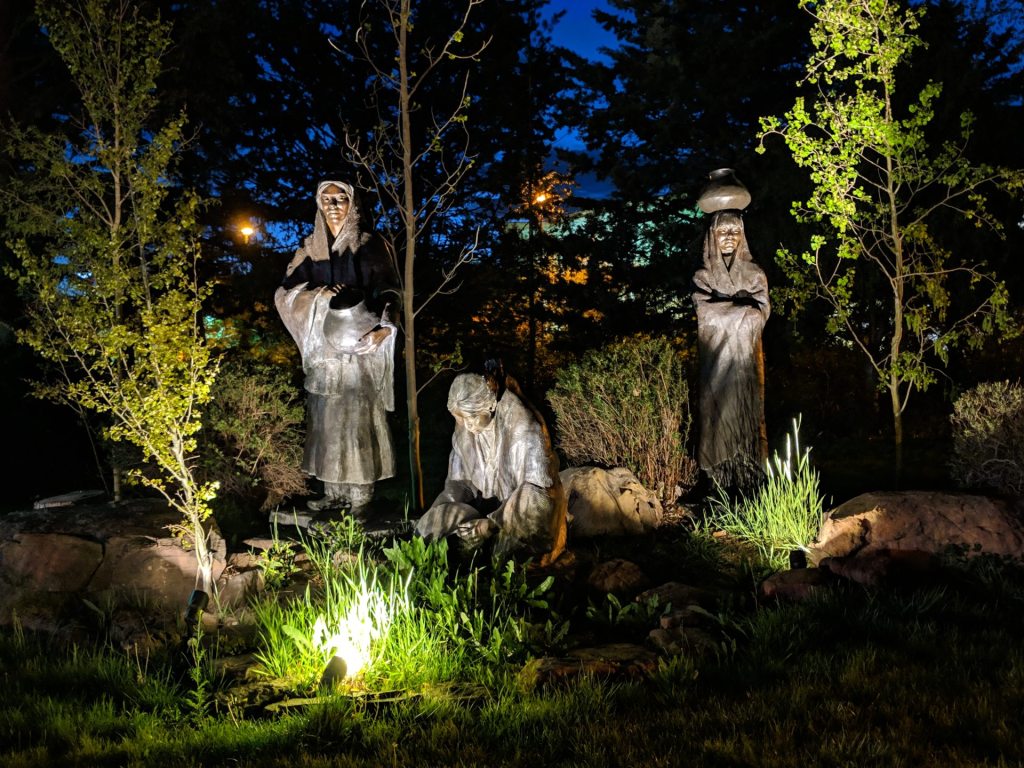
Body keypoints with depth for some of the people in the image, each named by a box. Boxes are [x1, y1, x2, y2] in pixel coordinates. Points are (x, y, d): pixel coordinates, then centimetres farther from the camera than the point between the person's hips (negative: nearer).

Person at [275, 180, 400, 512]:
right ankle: (335, 492, 12)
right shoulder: (311, 247, 11)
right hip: (324, 349, 4)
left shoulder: (369, 245, 1)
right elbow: (285, 292, 5)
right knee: (326, 420, 5)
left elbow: (385, 293, -6)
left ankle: (361, 494, -1)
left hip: (359, 350, -4)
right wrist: (317, 294, -15)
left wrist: (383, 327, -24)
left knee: (357, 419, -7)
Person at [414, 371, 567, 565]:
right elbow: (457, 482, 5)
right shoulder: (464, 432, -4)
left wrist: (492, 523, -33)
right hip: (485, 502, 4)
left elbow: (535, 490, -26)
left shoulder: (521, 428, -23)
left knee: (531, 499, -38)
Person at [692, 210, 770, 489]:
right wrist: (742, 308, -6)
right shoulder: (702, 276, 7)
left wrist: (724, 309, -10)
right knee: (719, 410, -5)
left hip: (746, 360, 1)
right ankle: (720, 475, -2)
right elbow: (706, 317, -4)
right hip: (716, 359, -1)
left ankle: (750, 473, 2)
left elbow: (760, 314, 0)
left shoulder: (754, 274, 10)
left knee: (747, 411, -2)